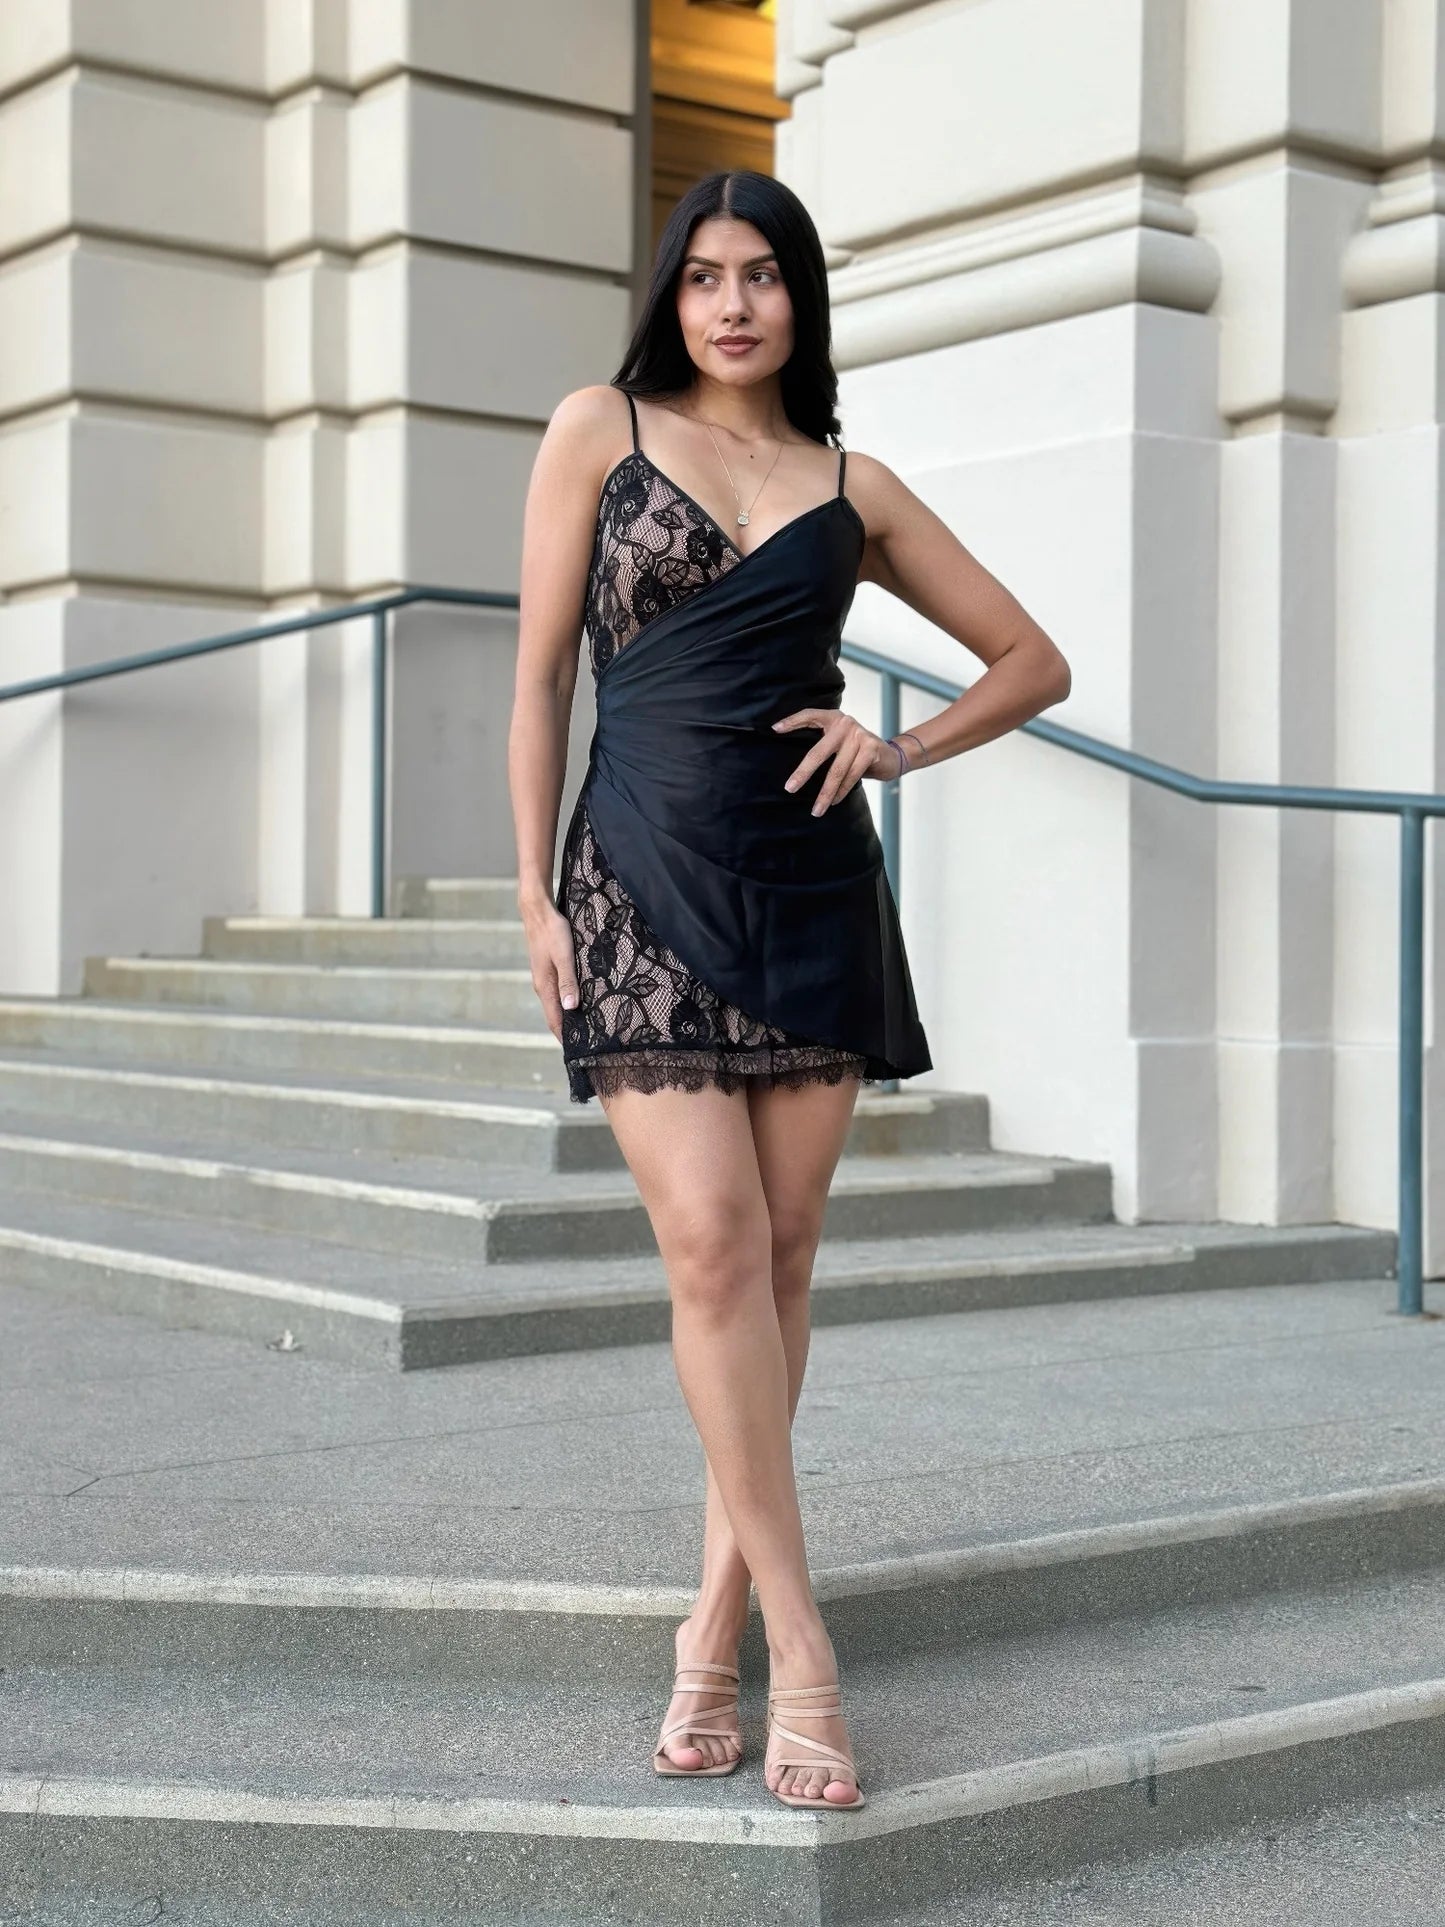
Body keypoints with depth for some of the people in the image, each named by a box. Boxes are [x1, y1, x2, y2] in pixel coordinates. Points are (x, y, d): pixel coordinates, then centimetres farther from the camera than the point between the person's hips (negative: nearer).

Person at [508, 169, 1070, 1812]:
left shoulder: (855, 488, 12)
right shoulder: (599, 429, 7)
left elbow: (1033, 660, 17)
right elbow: (543, 676, 5)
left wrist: (899, 751, 1)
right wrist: (534, 892, -1)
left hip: (810, 889, 3)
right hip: (645, 886, -2)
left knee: (780, 1258, 2)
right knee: (712, 1243, -13)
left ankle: (717, 1622, 12)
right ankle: (797, 1643, -7)